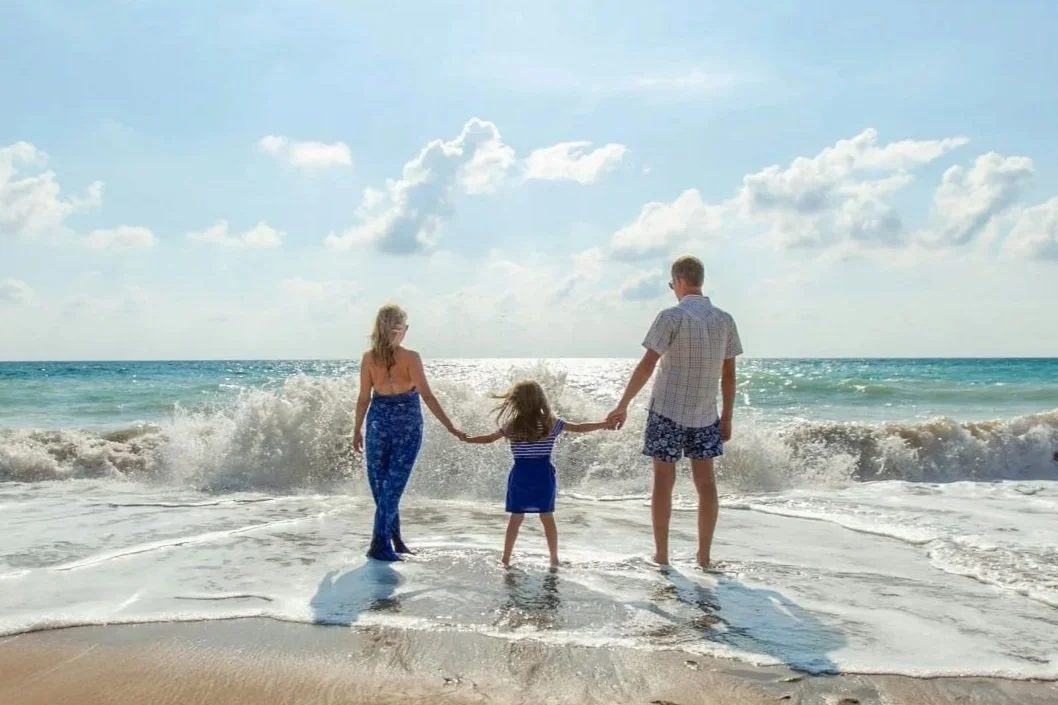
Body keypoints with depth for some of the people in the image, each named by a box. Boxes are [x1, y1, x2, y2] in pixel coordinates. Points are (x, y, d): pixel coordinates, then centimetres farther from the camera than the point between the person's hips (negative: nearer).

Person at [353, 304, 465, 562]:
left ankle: (394, 539, 23)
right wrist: (450, 427, -12)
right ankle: (380, 544, 0)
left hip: (379, 422, 3)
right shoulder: (410, 357, -12)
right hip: (407, 425, -3)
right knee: (393, 484, 2)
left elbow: (364, 397, 1)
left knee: (381, 483, 15)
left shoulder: (368, 358, -3)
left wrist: (357, 430, 12)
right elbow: (427, 396, -15)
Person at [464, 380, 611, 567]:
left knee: (516, 518, 9)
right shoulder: (551, 423, -3)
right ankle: (554, 558, 14)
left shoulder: (511, 425, -2)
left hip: (520, 474, 1)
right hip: (543, 474, 0)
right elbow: (579, 428, 3)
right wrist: (605, 424, 13)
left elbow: (489, 438, 8)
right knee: (547, 517, 8)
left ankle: (506, 559, 12)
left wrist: (466, 438, 25)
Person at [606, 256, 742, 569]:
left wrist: (622, 406, -10)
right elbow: (729, 374, 6)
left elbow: (647, 366, -15)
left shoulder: (672, 317, -11)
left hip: (667, 412, -4)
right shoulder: (725, 320, 3)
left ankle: (661, 555, 12)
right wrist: (727, 417, 13)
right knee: (705, 481, 10)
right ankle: (704, 555, 15)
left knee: (663, 481, 5)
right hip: (705, 415, 4)